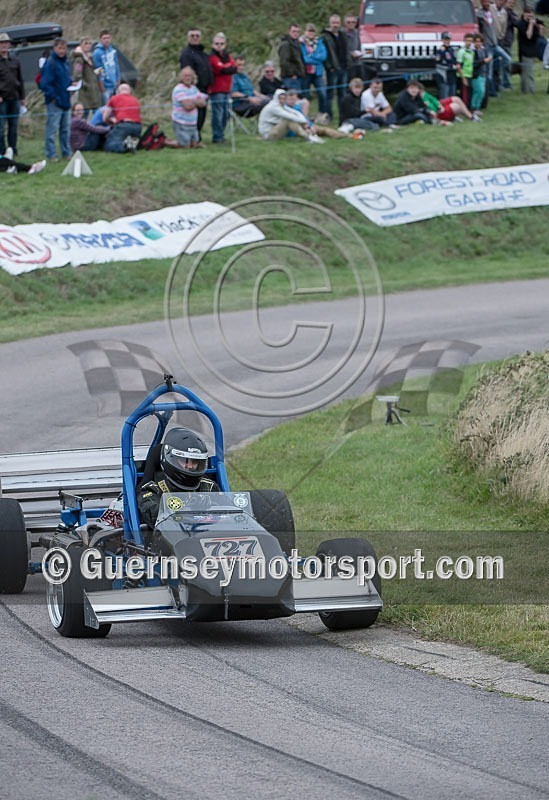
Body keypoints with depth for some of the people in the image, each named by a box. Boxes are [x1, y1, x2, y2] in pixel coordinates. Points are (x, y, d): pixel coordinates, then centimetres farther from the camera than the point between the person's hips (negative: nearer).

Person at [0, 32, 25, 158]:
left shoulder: (15, 61, 12)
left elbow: (20, 80, 18)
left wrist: (22, 97, 14)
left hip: (14, 99, 5)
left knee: (14, 126, 8)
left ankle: (13, 150, 15)